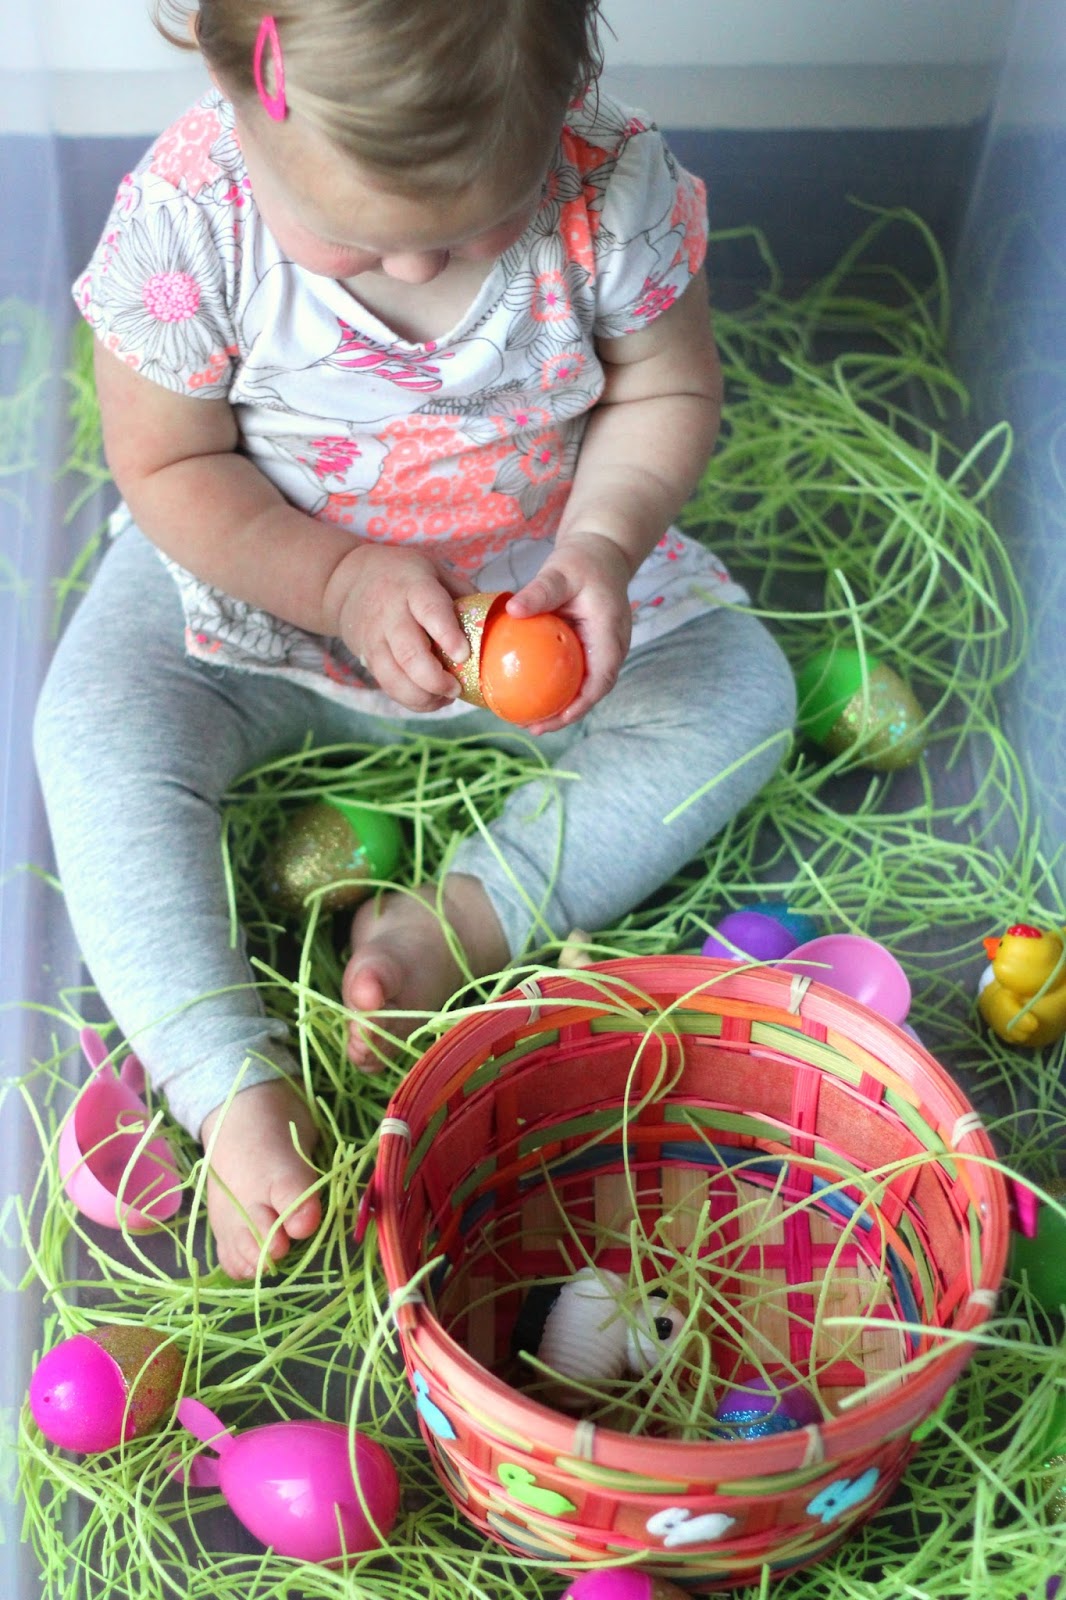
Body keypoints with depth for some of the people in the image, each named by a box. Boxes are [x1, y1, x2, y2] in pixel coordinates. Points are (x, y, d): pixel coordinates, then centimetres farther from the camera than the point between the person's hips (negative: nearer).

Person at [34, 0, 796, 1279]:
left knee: (737, 696, -13)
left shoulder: (613, 183, -25)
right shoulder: (187, 216, -26)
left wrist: (603, 545, -27)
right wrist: (341, 585, -28)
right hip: (260, 579, -1)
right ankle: (238, 1090, -24)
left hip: (533, 582, 2)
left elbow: (663, 391, -8)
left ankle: (461, 925, -19)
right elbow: (169, 466, -15)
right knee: (94, 741, -24)